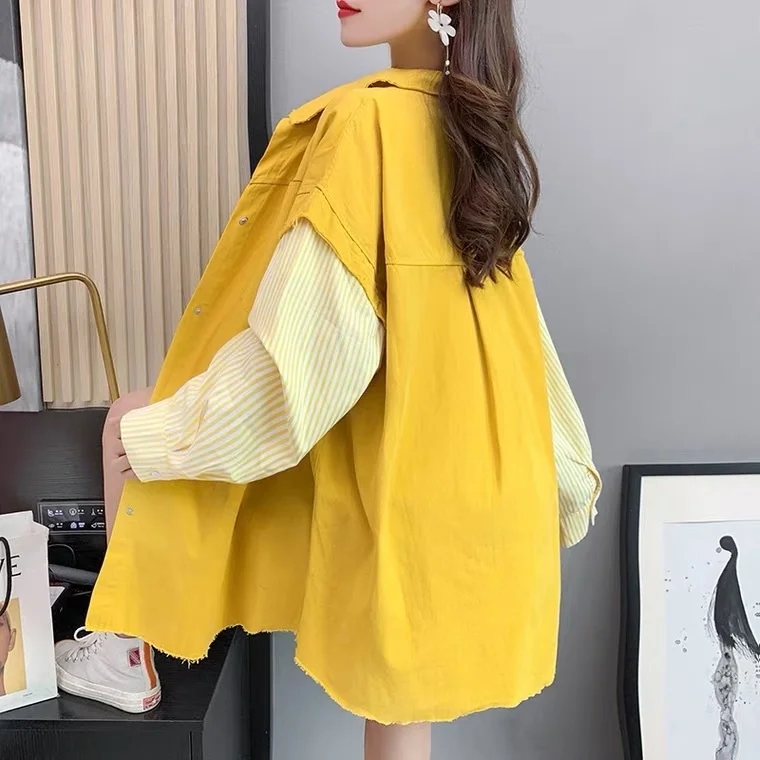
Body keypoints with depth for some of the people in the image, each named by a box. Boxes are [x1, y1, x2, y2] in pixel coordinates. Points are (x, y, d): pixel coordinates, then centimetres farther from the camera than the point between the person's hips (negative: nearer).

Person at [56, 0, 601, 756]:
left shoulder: (366, 118, -17)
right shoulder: (480, 128, 8)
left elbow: (313, 333, -23)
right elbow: (520, 331, 13)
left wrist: (163, 432, -11)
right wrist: (567, 470, 21)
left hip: (380, 459, -7)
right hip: (461, 469, 8)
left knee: (132, 428, 13)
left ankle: (118, 653, 26)